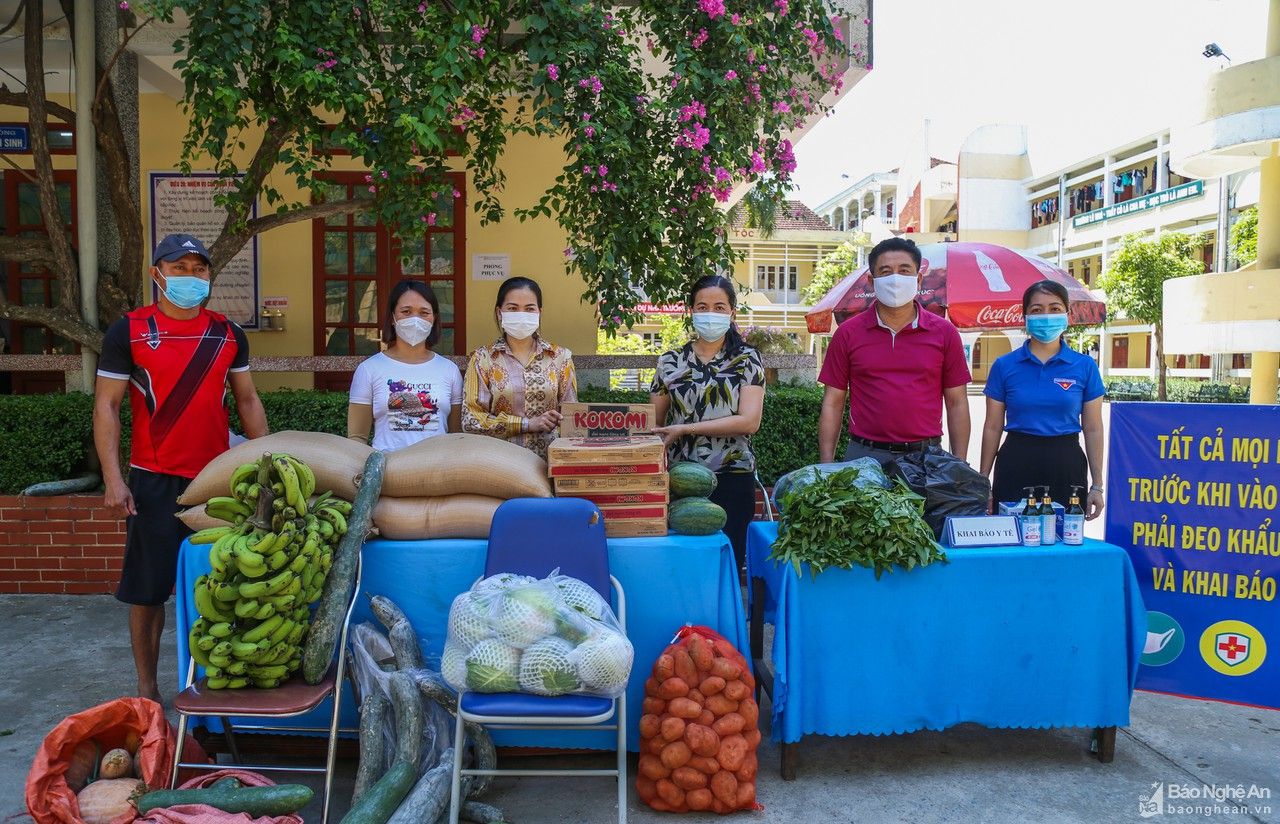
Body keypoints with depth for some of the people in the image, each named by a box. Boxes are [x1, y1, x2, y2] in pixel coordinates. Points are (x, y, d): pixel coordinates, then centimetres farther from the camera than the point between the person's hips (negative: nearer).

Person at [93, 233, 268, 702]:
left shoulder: (228, 334, 7)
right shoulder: (128, 332, -2)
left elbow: (247, 401, 12)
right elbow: (106, 407, -3)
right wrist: (113, 479, -11)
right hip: (153, 482, -2)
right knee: (148, 589, 6)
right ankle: (147, 688, 20)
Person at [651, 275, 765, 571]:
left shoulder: (747, 359, 3)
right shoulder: (670, 362, 9)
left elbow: (749, 421, -9)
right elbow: (653, 423, 10)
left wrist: (685, 429, -14)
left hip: (732, 479, -1)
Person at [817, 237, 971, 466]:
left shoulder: (944, 332, 5)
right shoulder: (848, 333, 3)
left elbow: (957, 403, 7)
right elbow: (832, 404, 4)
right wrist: (827, 469, -3)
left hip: (926, 456, 1)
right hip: (864, 456, 0)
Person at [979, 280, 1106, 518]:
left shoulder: (1084, 366, 3)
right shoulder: (1004, 365, 2)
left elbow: (1093, 429, 5)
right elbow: (992, 427, 5)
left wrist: (1097, 486, 2)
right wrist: (983, 481, 4)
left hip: (1066, 465, 0)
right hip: (1016, 463, 0)